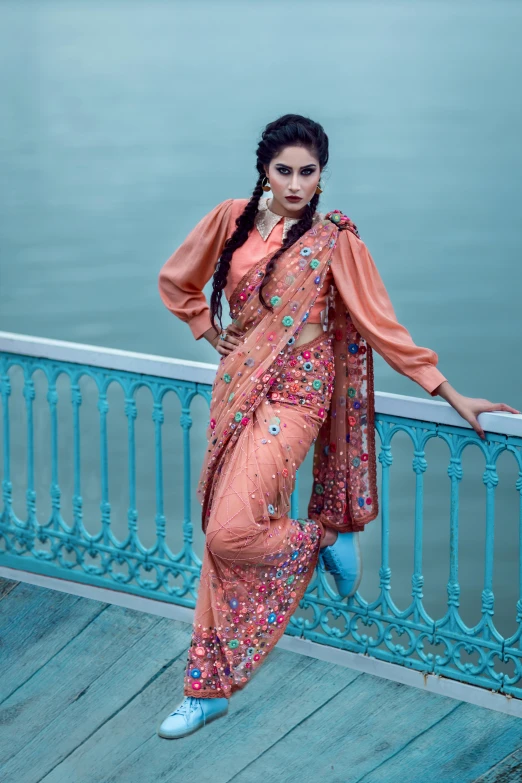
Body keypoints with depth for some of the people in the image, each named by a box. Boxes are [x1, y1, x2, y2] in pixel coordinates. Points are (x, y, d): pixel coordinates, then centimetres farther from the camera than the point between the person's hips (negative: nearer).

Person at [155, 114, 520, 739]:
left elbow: (380, 324, -6)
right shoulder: (231, 220, 4)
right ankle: (207, 690, 15)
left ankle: (327, 541, 12)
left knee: (233, 531, -20)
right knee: (221, 535, 6)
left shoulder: (333, 239, -7)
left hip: (293, 394, -5)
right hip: (236, 387, 5)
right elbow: (175, 281, 19)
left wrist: (451, 395, -8)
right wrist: (211, 332, 11)